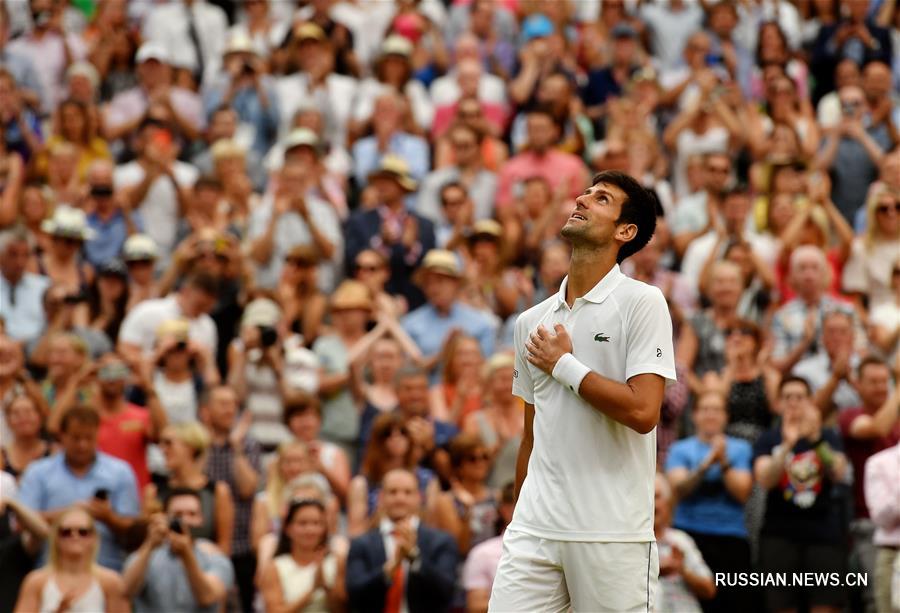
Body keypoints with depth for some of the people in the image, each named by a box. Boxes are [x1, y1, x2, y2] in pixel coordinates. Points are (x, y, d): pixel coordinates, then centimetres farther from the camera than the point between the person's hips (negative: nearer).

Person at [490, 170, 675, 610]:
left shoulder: (642, 302, -4)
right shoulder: (532, 321, 14)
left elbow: (642, 412, -15)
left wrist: (563, 364, -7)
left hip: (613, 536, -5)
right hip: (534, 529, 5)